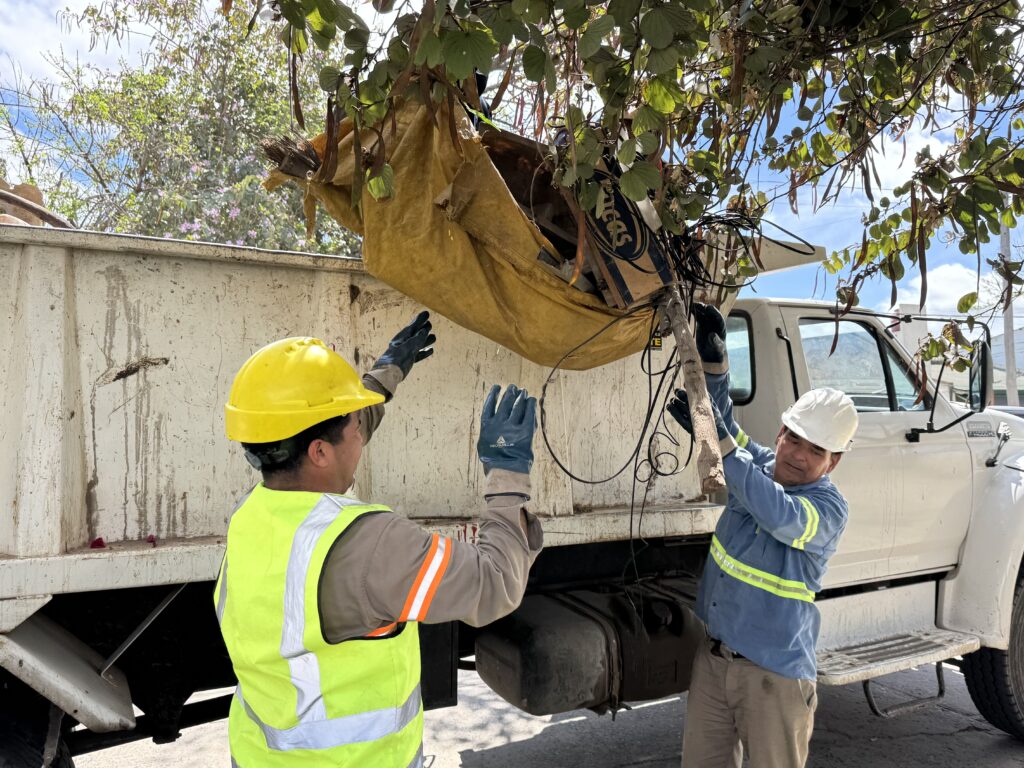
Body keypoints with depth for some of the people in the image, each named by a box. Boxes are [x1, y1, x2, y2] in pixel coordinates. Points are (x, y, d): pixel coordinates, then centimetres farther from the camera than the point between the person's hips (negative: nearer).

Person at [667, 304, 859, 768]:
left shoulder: (829, 506, -15)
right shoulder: (757, 465, 3)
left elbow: (779, 514, -34)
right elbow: (726, 421, 10)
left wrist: (718, 440, -40)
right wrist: (713, 358, -5)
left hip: (776, 675, -6)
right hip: (713, 658, 6)